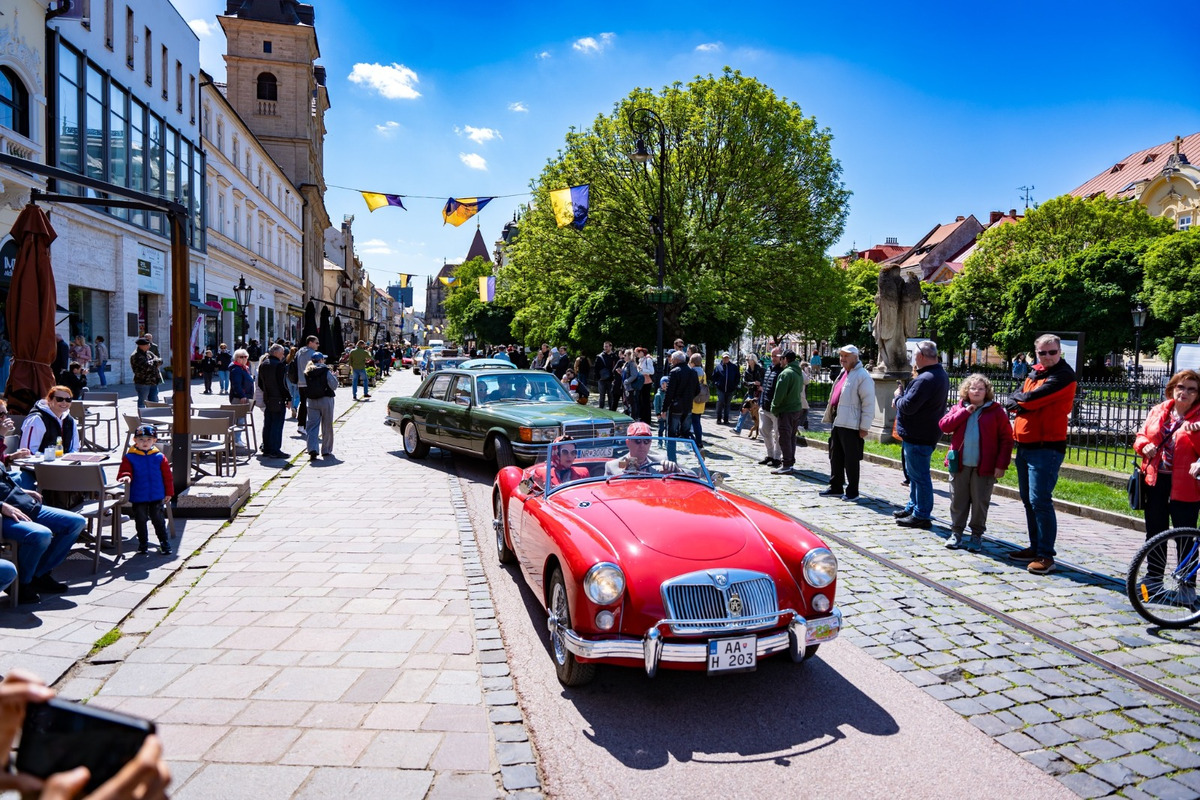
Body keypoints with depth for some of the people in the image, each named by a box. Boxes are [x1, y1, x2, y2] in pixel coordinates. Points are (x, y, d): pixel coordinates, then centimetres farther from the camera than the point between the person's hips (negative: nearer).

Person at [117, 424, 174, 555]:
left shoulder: (159, 457, -1)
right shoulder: (130, 457, -4)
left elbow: (167, 475, 3)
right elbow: (125, 470, -9)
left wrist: (169, 492, 3)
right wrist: (126, 476, -34)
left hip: (156, 496, 0)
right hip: (138, 497, 0)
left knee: (158, 520, 7)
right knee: (140, 520, 10)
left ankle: (164, 542, 18)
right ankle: (142, 543, 25)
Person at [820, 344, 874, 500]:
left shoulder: (862, 376, -11)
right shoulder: (843, 373, 17)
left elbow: (868, 403, -15)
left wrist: (864, 427, -17)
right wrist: (830, 416, 20)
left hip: (851, 425, -9)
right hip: (837, 423, 9)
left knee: (851, 459, -1)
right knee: (835, 457, 15)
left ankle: (852, 491, 9)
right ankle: (836, 487, 25)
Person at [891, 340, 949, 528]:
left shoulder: (925, 379, -24)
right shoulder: (940, 375, 12)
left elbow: (908, 406, -24)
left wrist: (898, 396, -5)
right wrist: (902, 396, 1)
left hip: (918, 436, -11)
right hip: (926, 433, 11)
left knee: (919, 475, -3)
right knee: (914, 473, 21)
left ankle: (921, 516, 4)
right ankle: (913, 507, 33)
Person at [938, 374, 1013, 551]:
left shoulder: (996, 411, -1)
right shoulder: (958, 409, 8)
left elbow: (1006, 439, -3)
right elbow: (944, 425, -7)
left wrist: (1001, 464, -9)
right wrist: (965, 412, -12)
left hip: (984, 467, -2)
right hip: (959, 465, 2)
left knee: (980, 502, 6)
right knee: (958, 500, 10)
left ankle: (977, 535, 18)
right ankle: (956, 532, 21)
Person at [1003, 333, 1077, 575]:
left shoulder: (1063, 375, -10)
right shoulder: (1034, 373, 16)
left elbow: (1032, 398, -18)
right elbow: (1015, 398, 11)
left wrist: (1017, 402, 1)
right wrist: (1021, 403, -9)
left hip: (1046, 447, -9)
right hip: (1025, 445, 9)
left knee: (1040, 501, -11)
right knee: (1028, 499, 14)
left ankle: (1046, 555, -5)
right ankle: (1035, 547, 24)